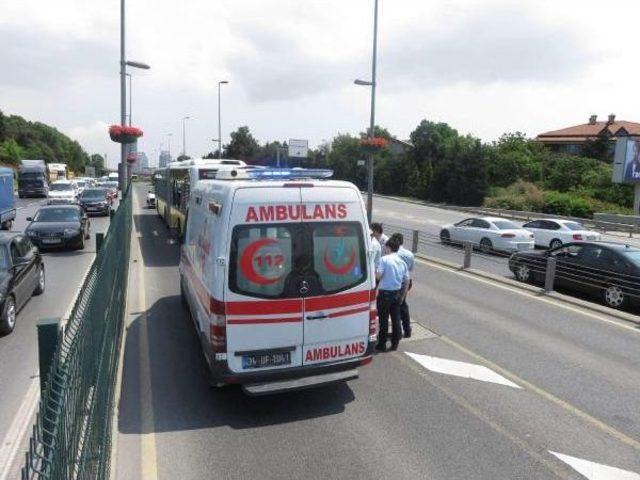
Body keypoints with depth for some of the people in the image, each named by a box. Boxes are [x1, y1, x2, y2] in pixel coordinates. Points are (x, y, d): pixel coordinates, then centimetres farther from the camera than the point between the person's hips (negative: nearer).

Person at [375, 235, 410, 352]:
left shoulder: (384, 259, -11)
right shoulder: (402, 262, 6)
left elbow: (378, 276, -18)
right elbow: (406, 281, 8)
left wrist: (374, 273, 5)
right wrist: (402, 296, 16)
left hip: (384, 293, -5)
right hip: (397, 293, 5)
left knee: (383, 319, 4)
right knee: (396, 318, 13)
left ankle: (382, 344, 11)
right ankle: (395, 343, 21)